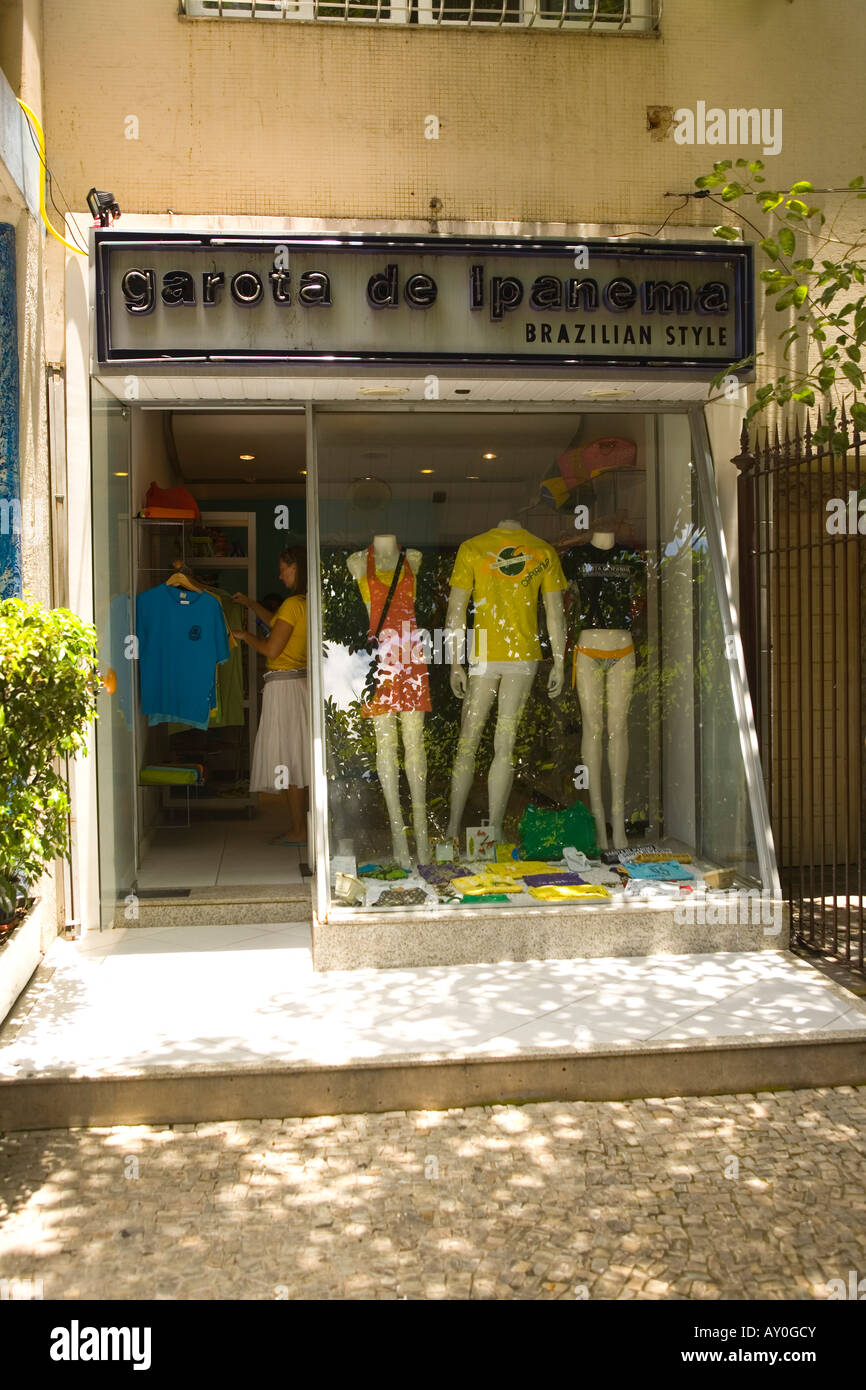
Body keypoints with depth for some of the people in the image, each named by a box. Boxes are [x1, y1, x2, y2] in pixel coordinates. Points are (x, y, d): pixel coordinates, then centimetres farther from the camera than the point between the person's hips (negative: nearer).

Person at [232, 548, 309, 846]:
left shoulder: (293, 604, -16)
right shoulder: (307, 604, 10)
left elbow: (272, 649, -17)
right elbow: (276, 623, 29)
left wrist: (244, 636, -1)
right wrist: (249, 603, 37)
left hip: (284, 685, -9)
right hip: (299, 682, 9)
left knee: (287, 759, -3)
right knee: (295, 759, 13)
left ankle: (298, 831, 1)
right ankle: (299, 827, 18)